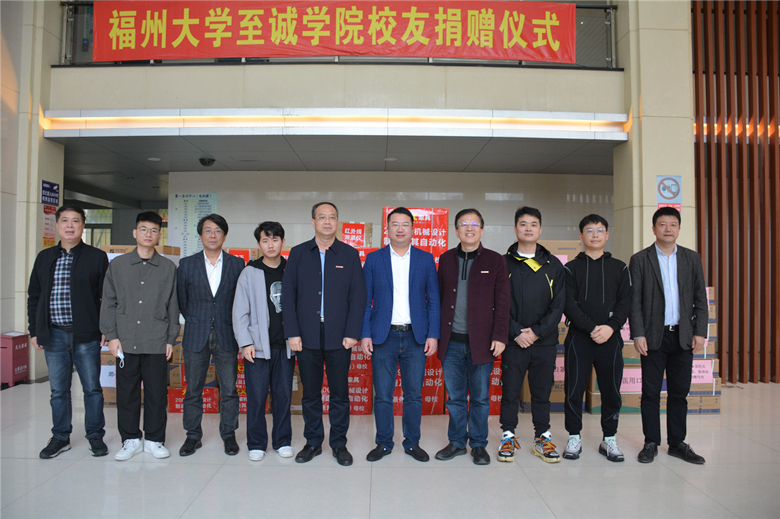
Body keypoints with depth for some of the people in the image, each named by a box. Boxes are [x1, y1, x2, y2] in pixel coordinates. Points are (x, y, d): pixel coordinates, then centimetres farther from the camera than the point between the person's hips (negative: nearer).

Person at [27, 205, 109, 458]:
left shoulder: (97, 257, 0)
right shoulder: (45, 257, 11)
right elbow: (34, 296, 14)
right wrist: (34, 330, 8)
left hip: (86, 335, -3)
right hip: (54, 335, 3)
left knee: (92, 388, 5)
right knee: (58, 390, 11)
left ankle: (95, 435, 18)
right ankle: (60, 437, 25)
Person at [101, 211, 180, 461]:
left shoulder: (168, 267, 7)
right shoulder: (118, 265, 8)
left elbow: (173, 305, 8)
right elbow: (108, 303, 8)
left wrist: (171, 339, 4)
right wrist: (111, 335, 1)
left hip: (157, 343, 0)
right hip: (126, 342, 1)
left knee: (157, 393, 4)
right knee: (127, 392, 7)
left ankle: (154, 439, 18)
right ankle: (130, 439, 22)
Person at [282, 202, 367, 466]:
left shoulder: (350, 255, 4)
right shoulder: (298, 253, 6)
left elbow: (358, 296, 1)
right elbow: (288, 295, 3)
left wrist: (352, 333, -7)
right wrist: (292, 333, -4)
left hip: (338, 337, -1)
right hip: (307, 337, 1)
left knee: (340, 393, 7)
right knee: (310, 393, 10)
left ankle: (339, 444, 21)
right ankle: (313, 442, 25)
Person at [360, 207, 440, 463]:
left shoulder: (426, 259, 6)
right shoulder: (373, 259, 5)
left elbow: (434, 300, 5)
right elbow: (365, 300, 4)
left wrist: (433, 334, -3)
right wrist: (365, 334, -5)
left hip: (416, 338, 1)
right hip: (383, 337, 0)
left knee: (414, 395, 8)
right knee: (382, 395, 5)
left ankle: (412, 443, 24)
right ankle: (383, 443, 22)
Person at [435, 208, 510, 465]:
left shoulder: (495, 261, 2)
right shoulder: (446, 259, 10)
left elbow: (502, 302, -1)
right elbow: (439, 297, 11)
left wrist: (500, 336, -8)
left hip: (481, 341, -2)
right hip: (452, 341, 2)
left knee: (480, 396, 7)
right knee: (455, 396, 10)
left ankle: (479, 444, 23)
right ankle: (457, 442, 25)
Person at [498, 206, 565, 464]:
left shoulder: (553, 265, 8)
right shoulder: (503, 263, 2)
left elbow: (558, 305, 3)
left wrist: (537, 332, -8)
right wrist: (516, 332, -11)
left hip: (544, 340, 2)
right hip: (513, 340, -1)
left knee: (542, 391, 9)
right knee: (510, 391, 4)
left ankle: (542, 438, 22)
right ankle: (508, 436, 18)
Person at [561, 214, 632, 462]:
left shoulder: (619, 267, 12)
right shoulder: (571, 268, 6)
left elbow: (625, 302, 4)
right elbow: (569, 304, -3)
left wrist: (611, 327, -12)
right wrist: (592, 328, -14)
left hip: (610, 339, 2)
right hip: (578, 339, -1)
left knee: (611, 391, 6)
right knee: (574, 391, 1)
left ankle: (609, 439, 21)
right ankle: (574, 437, 16)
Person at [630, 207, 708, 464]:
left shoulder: (692, 258, 9)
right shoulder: (640, 259, 1)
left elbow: (700, 298, 9)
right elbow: (635, 301, -3)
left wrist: (700, 331, 1)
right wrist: (638, 334, -9)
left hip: (683, 336, 3)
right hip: (654, 336, -2)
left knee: (679, 392, 9)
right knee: (651, 392, 3)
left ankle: (677, 443, 20)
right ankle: (651, 443, 14)